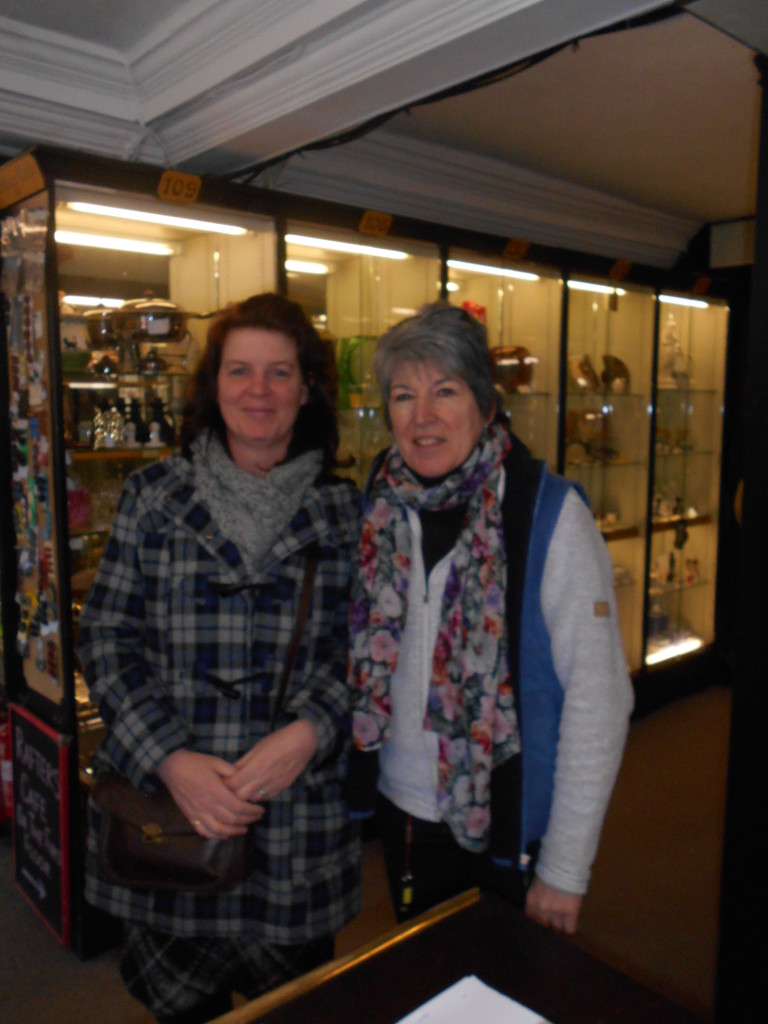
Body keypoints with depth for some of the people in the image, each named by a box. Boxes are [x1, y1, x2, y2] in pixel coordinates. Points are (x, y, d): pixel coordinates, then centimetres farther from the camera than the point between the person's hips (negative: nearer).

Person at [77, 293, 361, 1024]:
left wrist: (310, 730, -16)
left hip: (298, 813, 0)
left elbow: (362, 645, 1)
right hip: (162, 800, 0)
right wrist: (169, 758, -13)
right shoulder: (154, 495, 1)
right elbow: (106, 635, -2)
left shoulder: (344, 509, 2)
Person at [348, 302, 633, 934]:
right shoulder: (380, 508, -4)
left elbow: (599, 698, -16)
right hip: (404, 811, 4)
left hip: (513, 822, -4)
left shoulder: (550, 512, -18)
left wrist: (566, 868, -14)